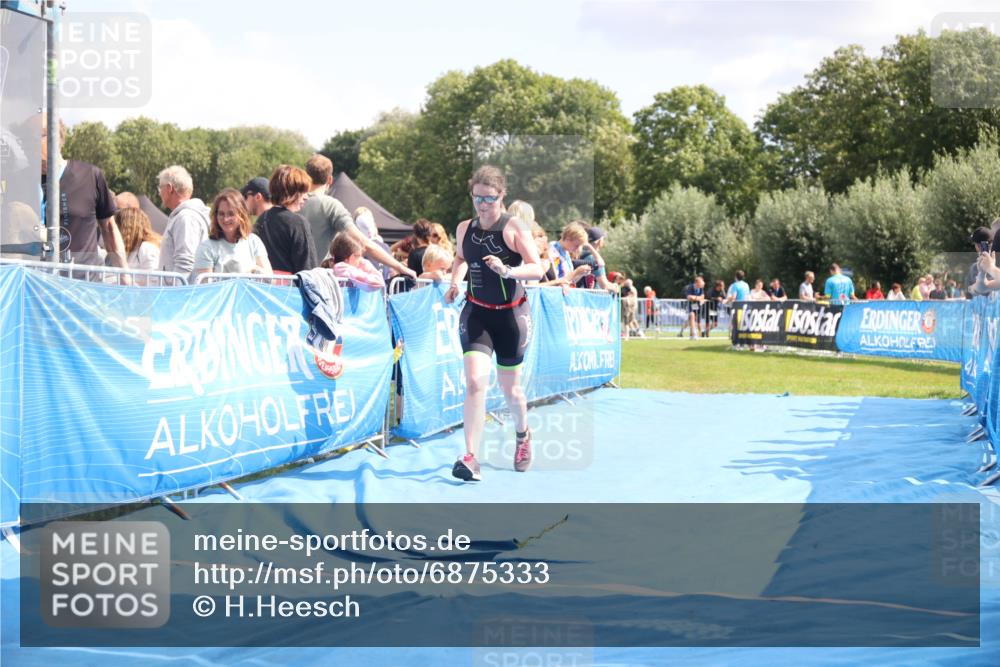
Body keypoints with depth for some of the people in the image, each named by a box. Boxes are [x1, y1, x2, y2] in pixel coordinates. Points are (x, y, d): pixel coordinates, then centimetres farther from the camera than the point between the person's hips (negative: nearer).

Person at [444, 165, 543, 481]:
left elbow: (537, 269, -17)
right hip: (476, 313, 2)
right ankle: (470, 459, -19)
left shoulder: (514, 227, -12)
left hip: (511, 314, -2)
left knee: (510, 388, 13)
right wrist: (455, 282, 1)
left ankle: (522, 435, 45)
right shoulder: (464, 229, 1)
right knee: (475, 382, -17)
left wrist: (507, 270, -34)